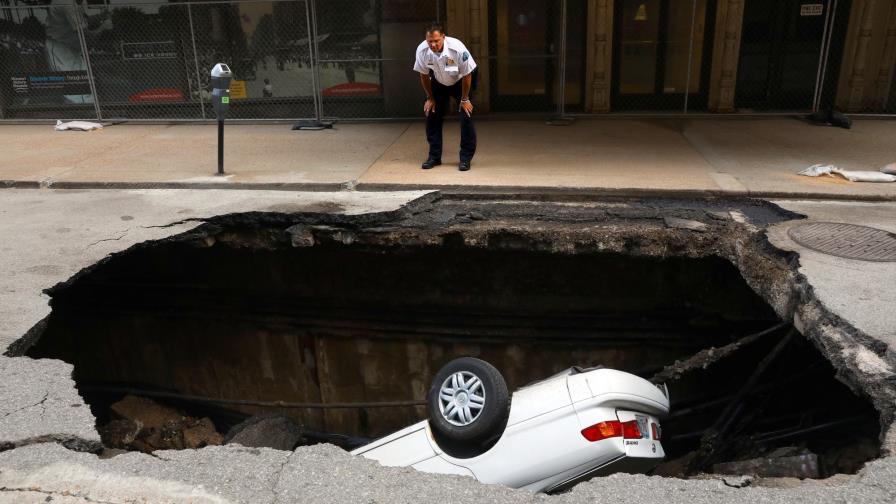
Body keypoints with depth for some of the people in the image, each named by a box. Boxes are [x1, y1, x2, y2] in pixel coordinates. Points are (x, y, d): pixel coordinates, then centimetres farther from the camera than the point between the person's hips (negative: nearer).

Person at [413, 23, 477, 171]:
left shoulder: (457, 48, -36)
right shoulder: (422, 50, -27)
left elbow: (467, 75, -22)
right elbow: (424, 75, -9)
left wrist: (464, 99, -14)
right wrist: (430, 98, -3)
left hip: (460, 81, -3)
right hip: (438, 82, 3)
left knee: (466, 115, -13)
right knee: (432, 114, -2)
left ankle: (466, 157, -2)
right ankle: (434, 156, 10)